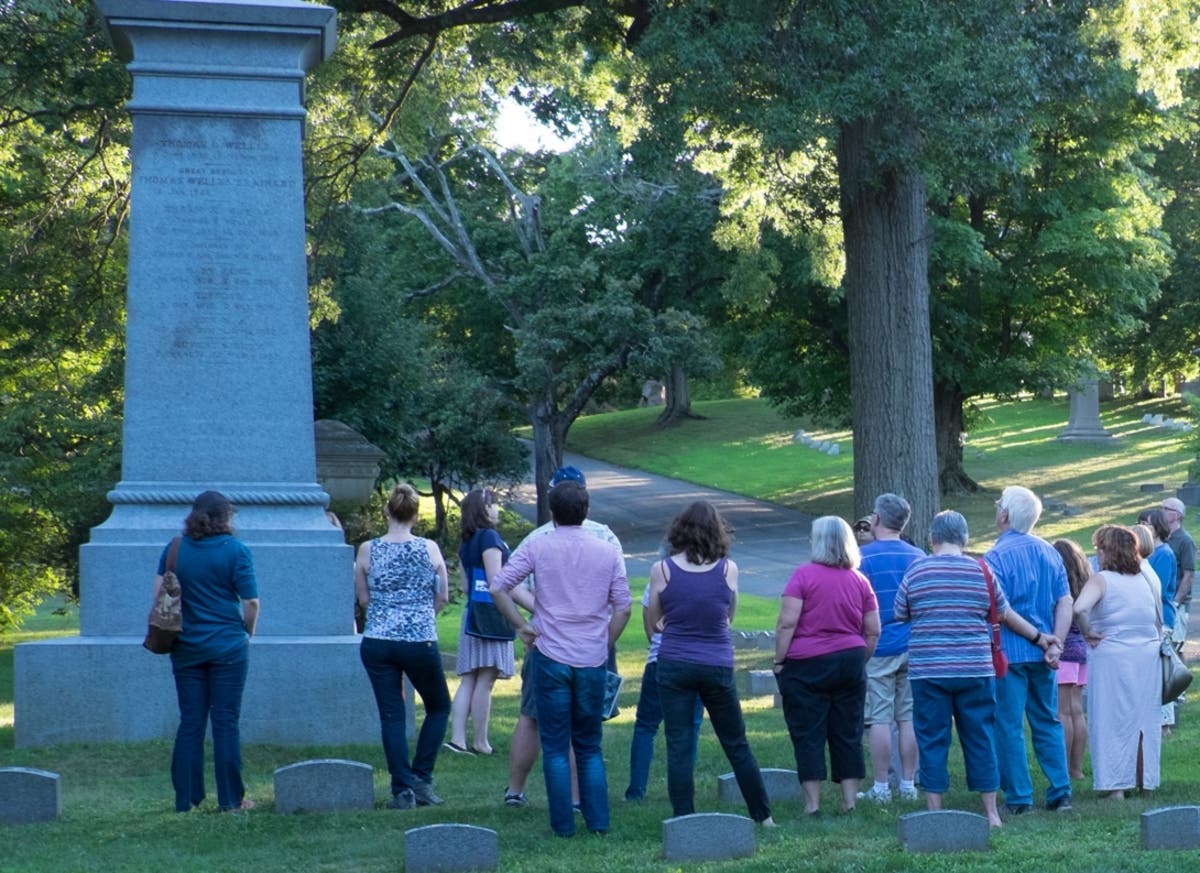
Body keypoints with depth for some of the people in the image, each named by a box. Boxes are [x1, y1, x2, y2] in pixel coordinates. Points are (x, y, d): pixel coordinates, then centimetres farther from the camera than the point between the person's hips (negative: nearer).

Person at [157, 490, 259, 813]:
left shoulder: (175, 549, 4)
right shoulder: (236, 550, -6)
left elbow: (158, 593, 4)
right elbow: (251, 602, -8)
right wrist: (248, 631, 9)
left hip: (186, 648, 3)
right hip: (228, 645, -3)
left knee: (190, 722, 7)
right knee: (225, 721, 0)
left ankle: (185, 799, 8)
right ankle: (230, 799, 3)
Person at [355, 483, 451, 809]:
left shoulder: (367, 550, -2)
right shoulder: (429, 549, -5)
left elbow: (363, 598, 7)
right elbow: (443, 597, 3)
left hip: (377, 643, 1)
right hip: (420, 642, -1)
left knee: (391, 716, 7)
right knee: (439, 707, 18)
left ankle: (402, 789, 2)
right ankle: (421, 779, 11)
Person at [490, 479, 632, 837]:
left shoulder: (539, 548, -3)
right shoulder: (608, 553, 3)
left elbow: (498, 588, -8)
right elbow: (622, 608, 3)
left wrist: (522, 625, 1)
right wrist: (604, 645, 13)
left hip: (551, 658, -2)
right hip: (593, 661, 2)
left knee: (556, 747, 5)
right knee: (590, 747, 13)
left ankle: (563, 824, 4)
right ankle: (598, 821, 9)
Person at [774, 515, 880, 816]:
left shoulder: (804, 575, -9)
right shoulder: (860, 580, 6)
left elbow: (787, 623, -15)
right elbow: (873, 631, 7)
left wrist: (779, 660, -7)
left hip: (806, 664, -4)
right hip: (850, 663, 4)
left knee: (808, 736, 2)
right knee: (848, 735, 10)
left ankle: (812, 803, 1)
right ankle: (850, 802, 10)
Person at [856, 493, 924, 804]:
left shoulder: (863, 556, -8)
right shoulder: (918, 557, 6)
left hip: (878, 648, -4)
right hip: (913, 647, 4)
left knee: (880, 719, 0)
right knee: (909, 718, 8)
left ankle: (881, 788, 3)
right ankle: (908, 785, 11)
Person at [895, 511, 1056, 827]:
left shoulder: (916, 571, -2)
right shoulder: (981, 572, 2)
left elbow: (900, 615, 7)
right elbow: (1006, 615, 13)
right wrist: (1039, 637, 28)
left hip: (927, 670, -1)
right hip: (975, 670, 1)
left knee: (932, 741, 5)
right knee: (981, 739, 9)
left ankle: (934, 811, 6)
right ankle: (991, 812, 12)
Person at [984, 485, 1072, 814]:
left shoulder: (996, 557, -12)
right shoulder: (1049, 553, 8)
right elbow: (1065, 603, 3)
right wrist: (1055, 644, -1)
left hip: (1008, 652, -6)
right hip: (1042, 653, 6)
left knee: (1009, 726, 1)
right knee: (1048, 723, 14)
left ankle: (1018, 798, 3)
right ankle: (1060, 793, 13)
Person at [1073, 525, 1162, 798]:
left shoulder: (1101, 580, -9)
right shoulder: (1146, 580, 9)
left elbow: (1079, 609, -26)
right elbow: (1159, 623, 15)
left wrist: (1088, 633, -11)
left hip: (1111, 658, -5)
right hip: (1147, 657, 5)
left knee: (1112, 721, 2)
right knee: (1144, 720, 13)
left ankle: (1116, 785, 2)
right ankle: (1145, 779, 20)